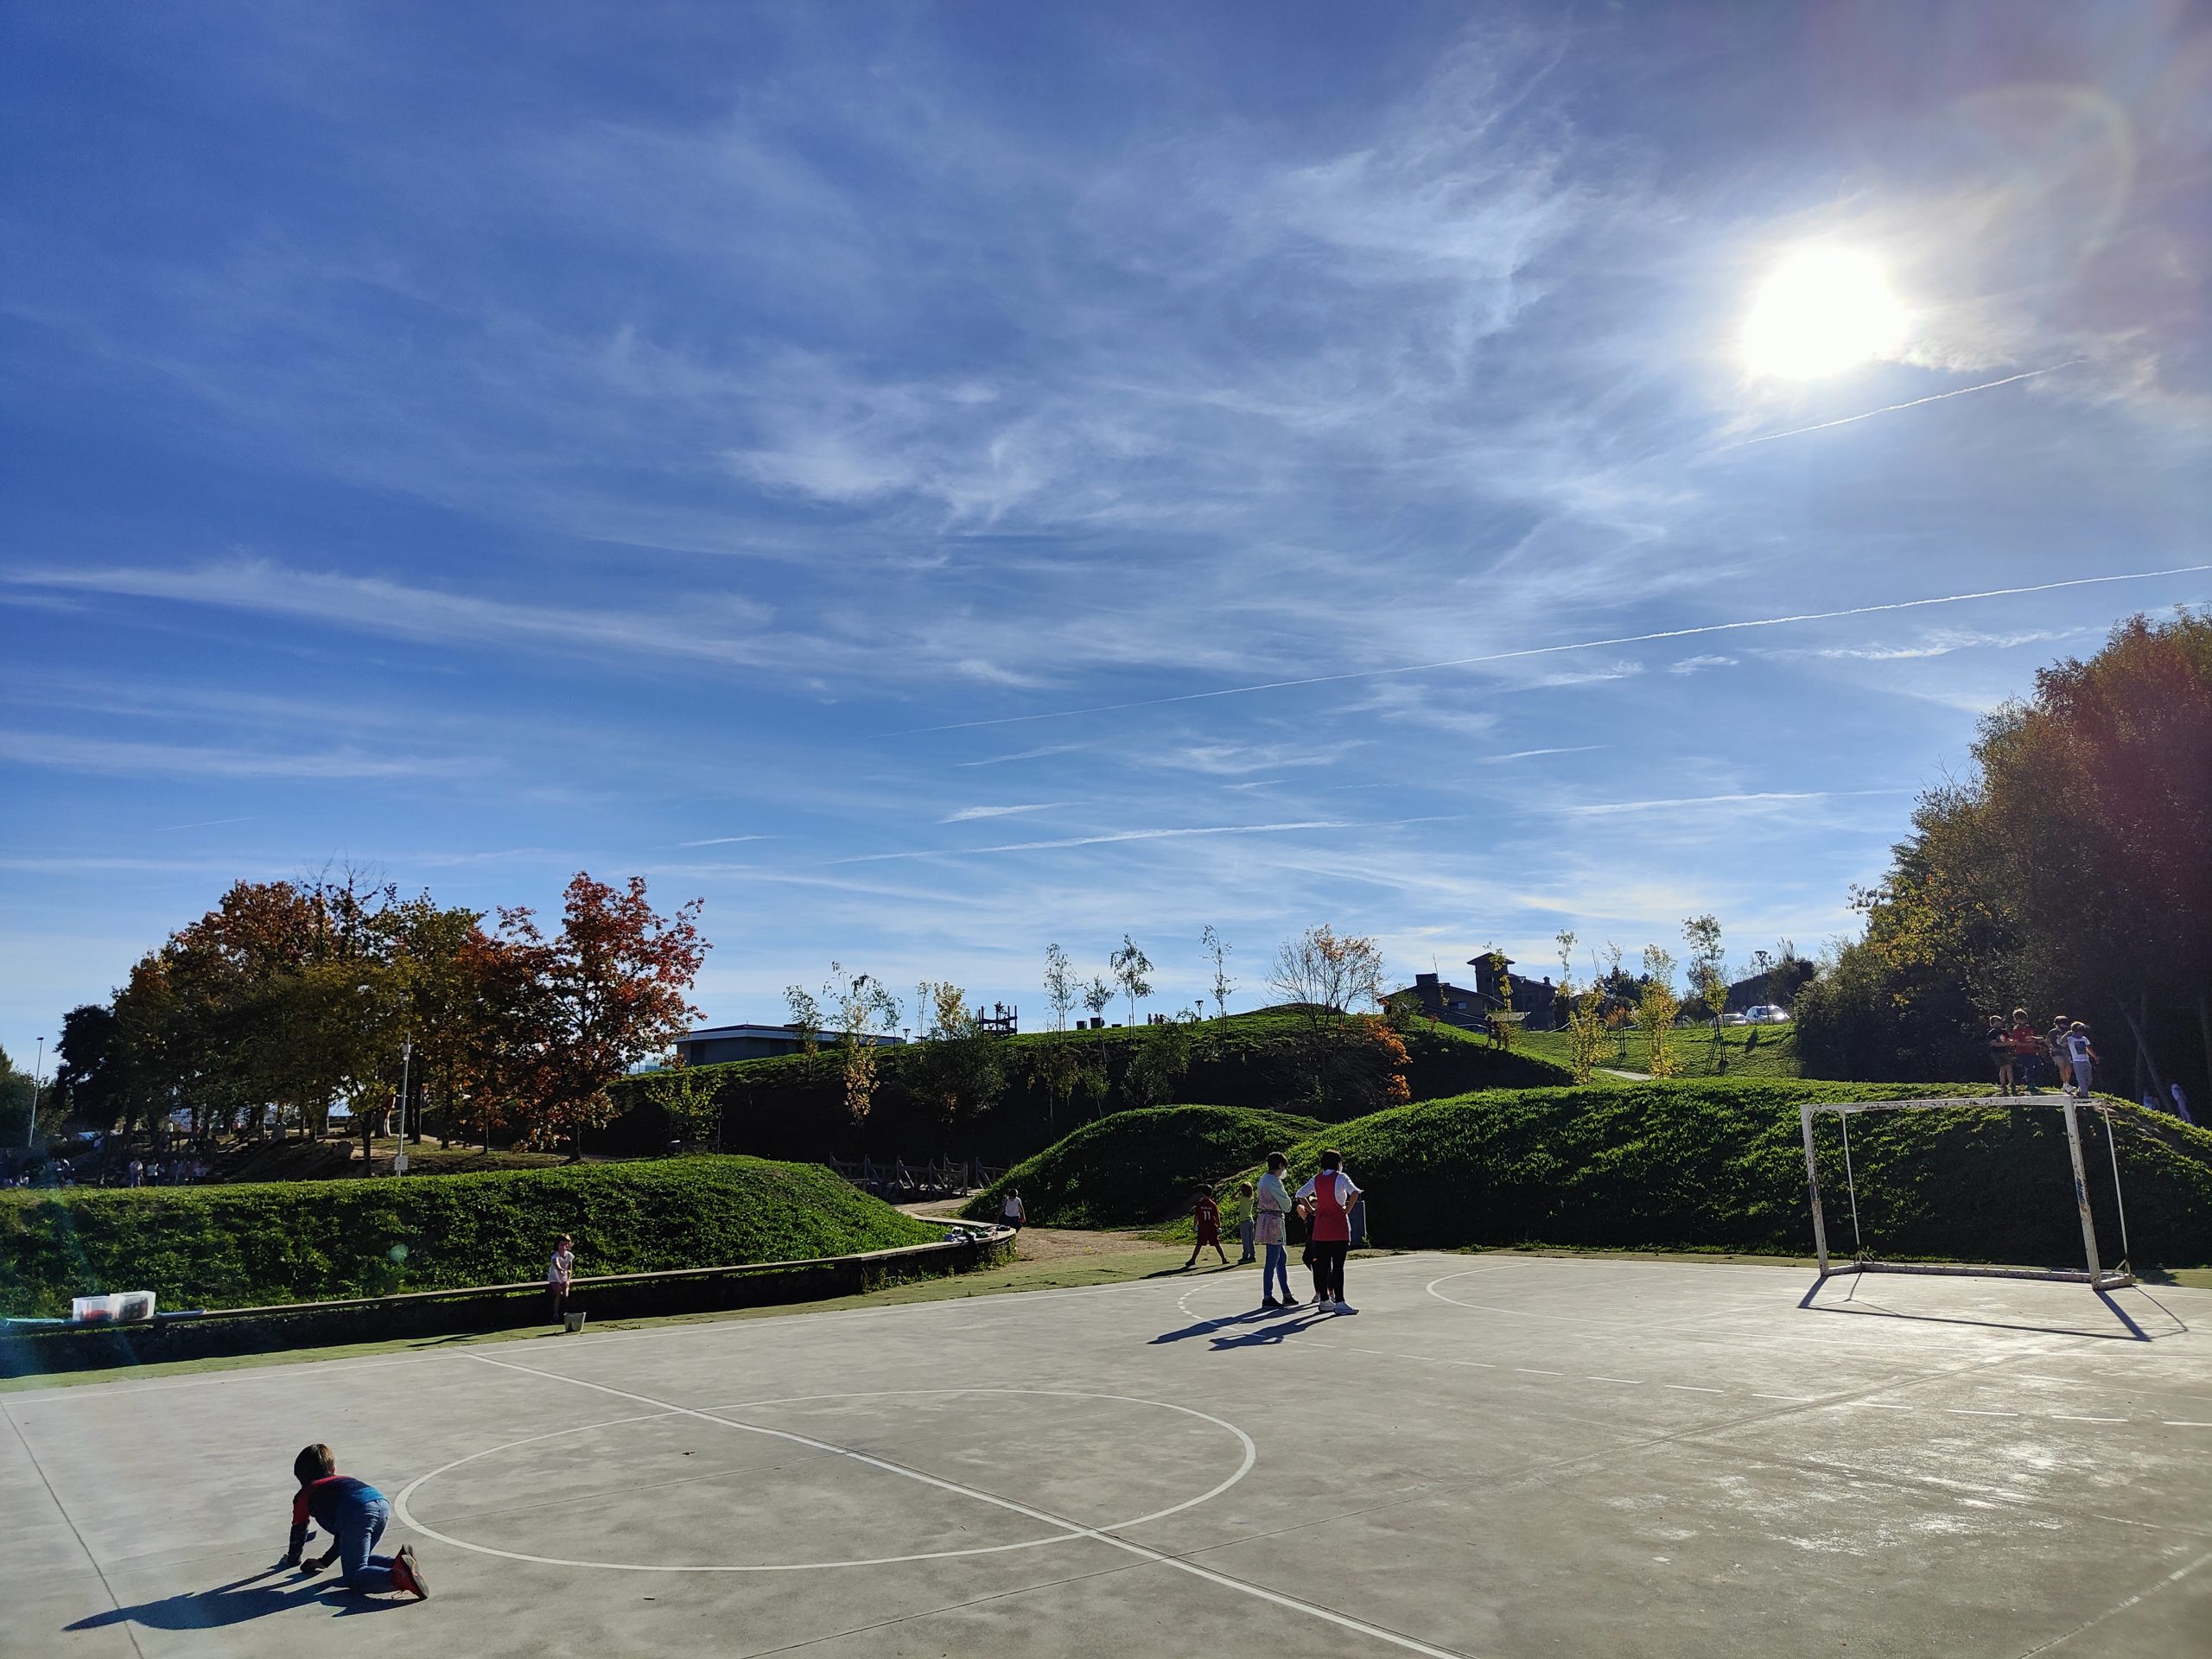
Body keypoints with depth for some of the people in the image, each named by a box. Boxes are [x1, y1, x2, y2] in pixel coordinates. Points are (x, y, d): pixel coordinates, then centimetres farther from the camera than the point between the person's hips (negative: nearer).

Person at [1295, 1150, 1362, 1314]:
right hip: (1339, 1228, -5)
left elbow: (1300, 1194, 11)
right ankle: (1339, 1302, -6)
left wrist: (1312, 1211, 11)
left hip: (1320, 1228, 5)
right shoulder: (1340, 1177, -6)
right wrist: (1347, 1210, -11)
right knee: (1338, 1266, -5)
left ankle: (1324, 1301, 13)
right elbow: (1355, 1193, -21)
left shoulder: (1316, 1179, 9)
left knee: (1322, 1264, 8)